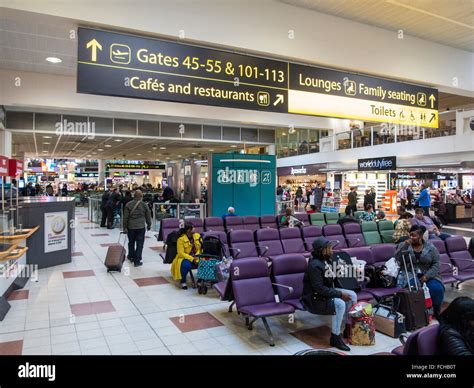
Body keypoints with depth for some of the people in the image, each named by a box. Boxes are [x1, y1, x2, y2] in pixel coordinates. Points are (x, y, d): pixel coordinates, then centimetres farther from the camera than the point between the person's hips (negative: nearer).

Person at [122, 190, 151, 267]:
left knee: (131, 242, 20)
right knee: (139, 244, 2)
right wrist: (149, 225, 19)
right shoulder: (144, 205, -3)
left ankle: (131, 256, 35)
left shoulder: (128, 204, -2)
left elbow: (125, 217, -2)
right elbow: (148, 216, 4)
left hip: (130, 226, 2)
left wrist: (125, 227, 5)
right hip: (141, 227, -2)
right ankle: (137, 261, 0)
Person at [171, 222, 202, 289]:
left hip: (197, 258, 4)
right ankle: (183, 281, -11)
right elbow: (181, 253, -15)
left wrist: (197, 257, -18)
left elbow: (201, 248, 1)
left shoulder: (197, 236, 1)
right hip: (184, 258, -4)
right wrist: (192, 259, -24)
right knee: (186, 265, -38)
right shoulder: (181, 239, -13)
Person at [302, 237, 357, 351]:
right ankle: (335, 338, -15)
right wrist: (340, 294, -26)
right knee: (340, 304, -29)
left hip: (326, 291, 10)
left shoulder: (327, 260, 3)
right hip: (314, 298, -10)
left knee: (352, 295, 4)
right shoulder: (315, 265, -26)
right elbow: (319, 289, -29)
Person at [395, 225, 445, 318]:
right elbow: (397, 258, -11)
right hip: (409, 275, -1)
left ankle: (437, 311, 1)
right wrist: (404, 246, -23)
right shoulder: (404, 245, 2)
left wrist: (427, 276, -14)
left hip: (427, 275, 2)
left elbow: (436, 264, 0)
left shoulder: (430, 247, 4)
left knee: (437, 288, -26)